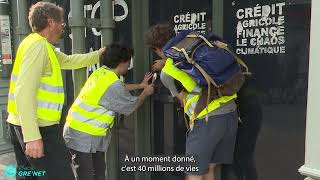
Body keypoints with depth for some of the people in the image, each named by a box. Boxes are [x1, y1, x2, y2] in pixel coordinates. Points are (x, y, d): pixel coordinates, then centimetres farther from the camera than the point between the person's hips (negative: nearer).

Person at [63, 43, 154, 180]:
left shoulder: (101, 73, 3)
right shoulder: (112, 83, -24)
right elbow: (131, 106, -8)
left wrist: (140, 85, 28)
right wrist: (145, 93, 10)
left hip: (90, 133, 10)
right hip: (82, 135, -9)